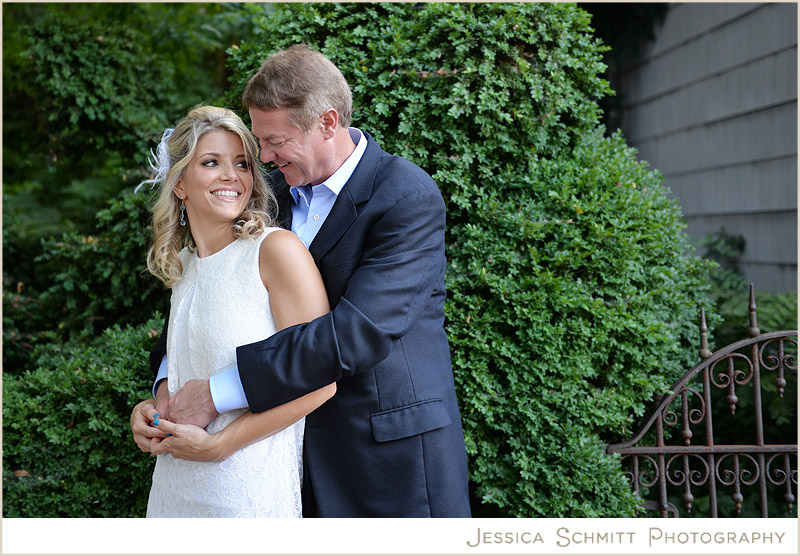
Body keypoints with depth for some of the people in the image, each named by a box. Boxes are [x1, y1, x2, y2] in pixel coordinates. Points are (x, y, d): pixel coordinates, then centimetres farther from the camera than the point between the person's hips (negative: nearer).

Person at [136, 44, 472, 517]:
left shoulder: (410, 199, -17)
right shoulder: (277, 189, 5)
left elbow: (359, 332, -26)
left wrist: (218, 393, -25)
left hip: (393, 446, -5)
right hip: (305, 443, 5)